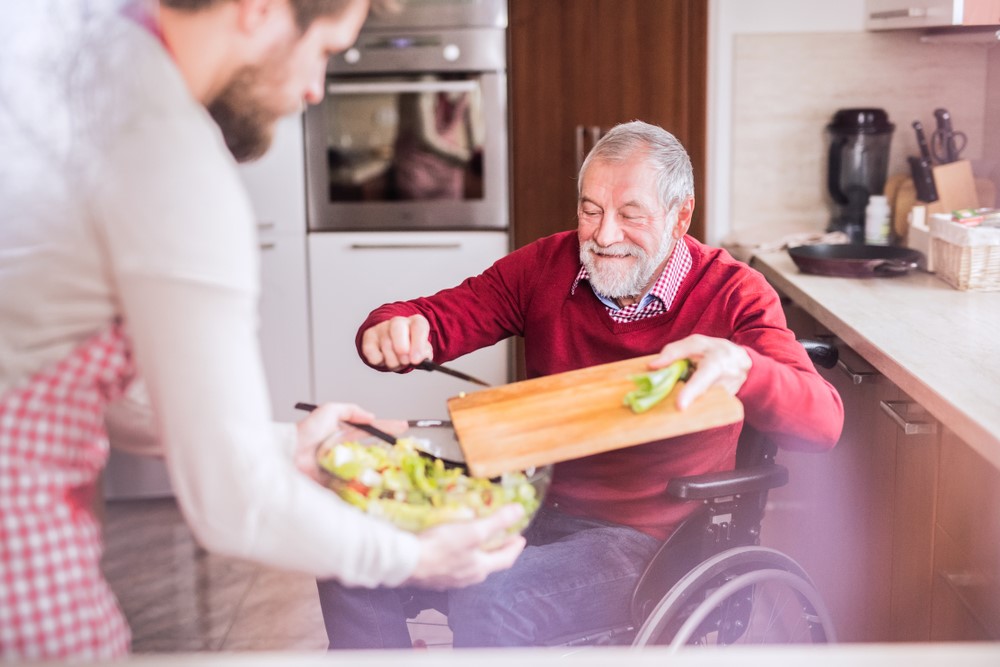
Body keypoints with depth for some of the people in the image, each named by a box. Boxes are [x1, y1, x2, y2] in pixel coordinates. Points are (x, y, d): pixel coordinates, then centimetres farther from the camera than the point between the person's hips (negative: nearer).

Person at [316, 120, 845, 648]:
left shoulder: (733, 295, -9)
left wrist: (740, 366, -45)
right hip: (536, 504, 5)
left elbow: (822, 421, -22)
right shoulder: (548, 265, 4)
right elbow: (442, 316, 3)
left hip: (645, 537, -5)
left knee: (485, 608, -30)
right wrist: (393, 330, -23)